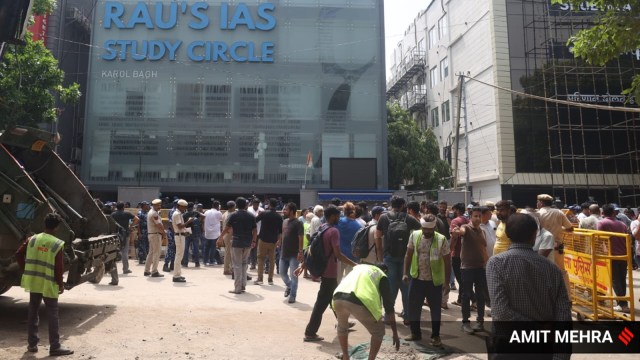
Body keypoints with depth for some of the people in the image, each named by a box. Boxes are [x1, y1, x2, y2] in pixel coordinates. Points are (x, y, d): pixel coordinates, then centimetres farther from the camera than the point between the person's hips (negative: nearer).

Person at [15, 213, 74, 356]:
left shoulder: (31, 239, 0)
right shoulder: (58, 244, -14)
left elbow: (19, 255, 4)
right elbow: (59, 268, -13)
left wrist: (27, 270, 17)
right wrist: (60, 284, -1)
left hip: (33, 282, 5)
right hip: (49, 284, -5)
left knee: (33, 312, 17)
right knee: (52, 314, 2)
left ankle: (32, 343, 25)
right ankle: (55, 347, 5)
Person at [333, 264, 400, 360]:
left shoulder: (358, 267, 39)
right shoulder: (381, 276, 25)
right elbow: (388, 304, 18)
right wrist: (395, 333, 22)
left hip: (338, 298, 5)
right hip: (359, 301, -5)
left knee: (342, 327, 37)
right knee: (378, 332, 22)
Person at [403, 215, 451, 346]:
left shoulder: (441, 240, -14)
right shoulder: (414, 235, -4)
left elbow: (447, 262, -6)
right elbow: (408, 255, 6)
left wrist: (447, 282, -6)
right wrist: (405, 273, 1)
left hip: (434, 281, -3)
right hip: (416, 278, 3)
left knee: (435, 309, 10)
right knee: (413, 307, 11)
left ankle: (435, 336, 27)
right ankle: (415, 333, 29)